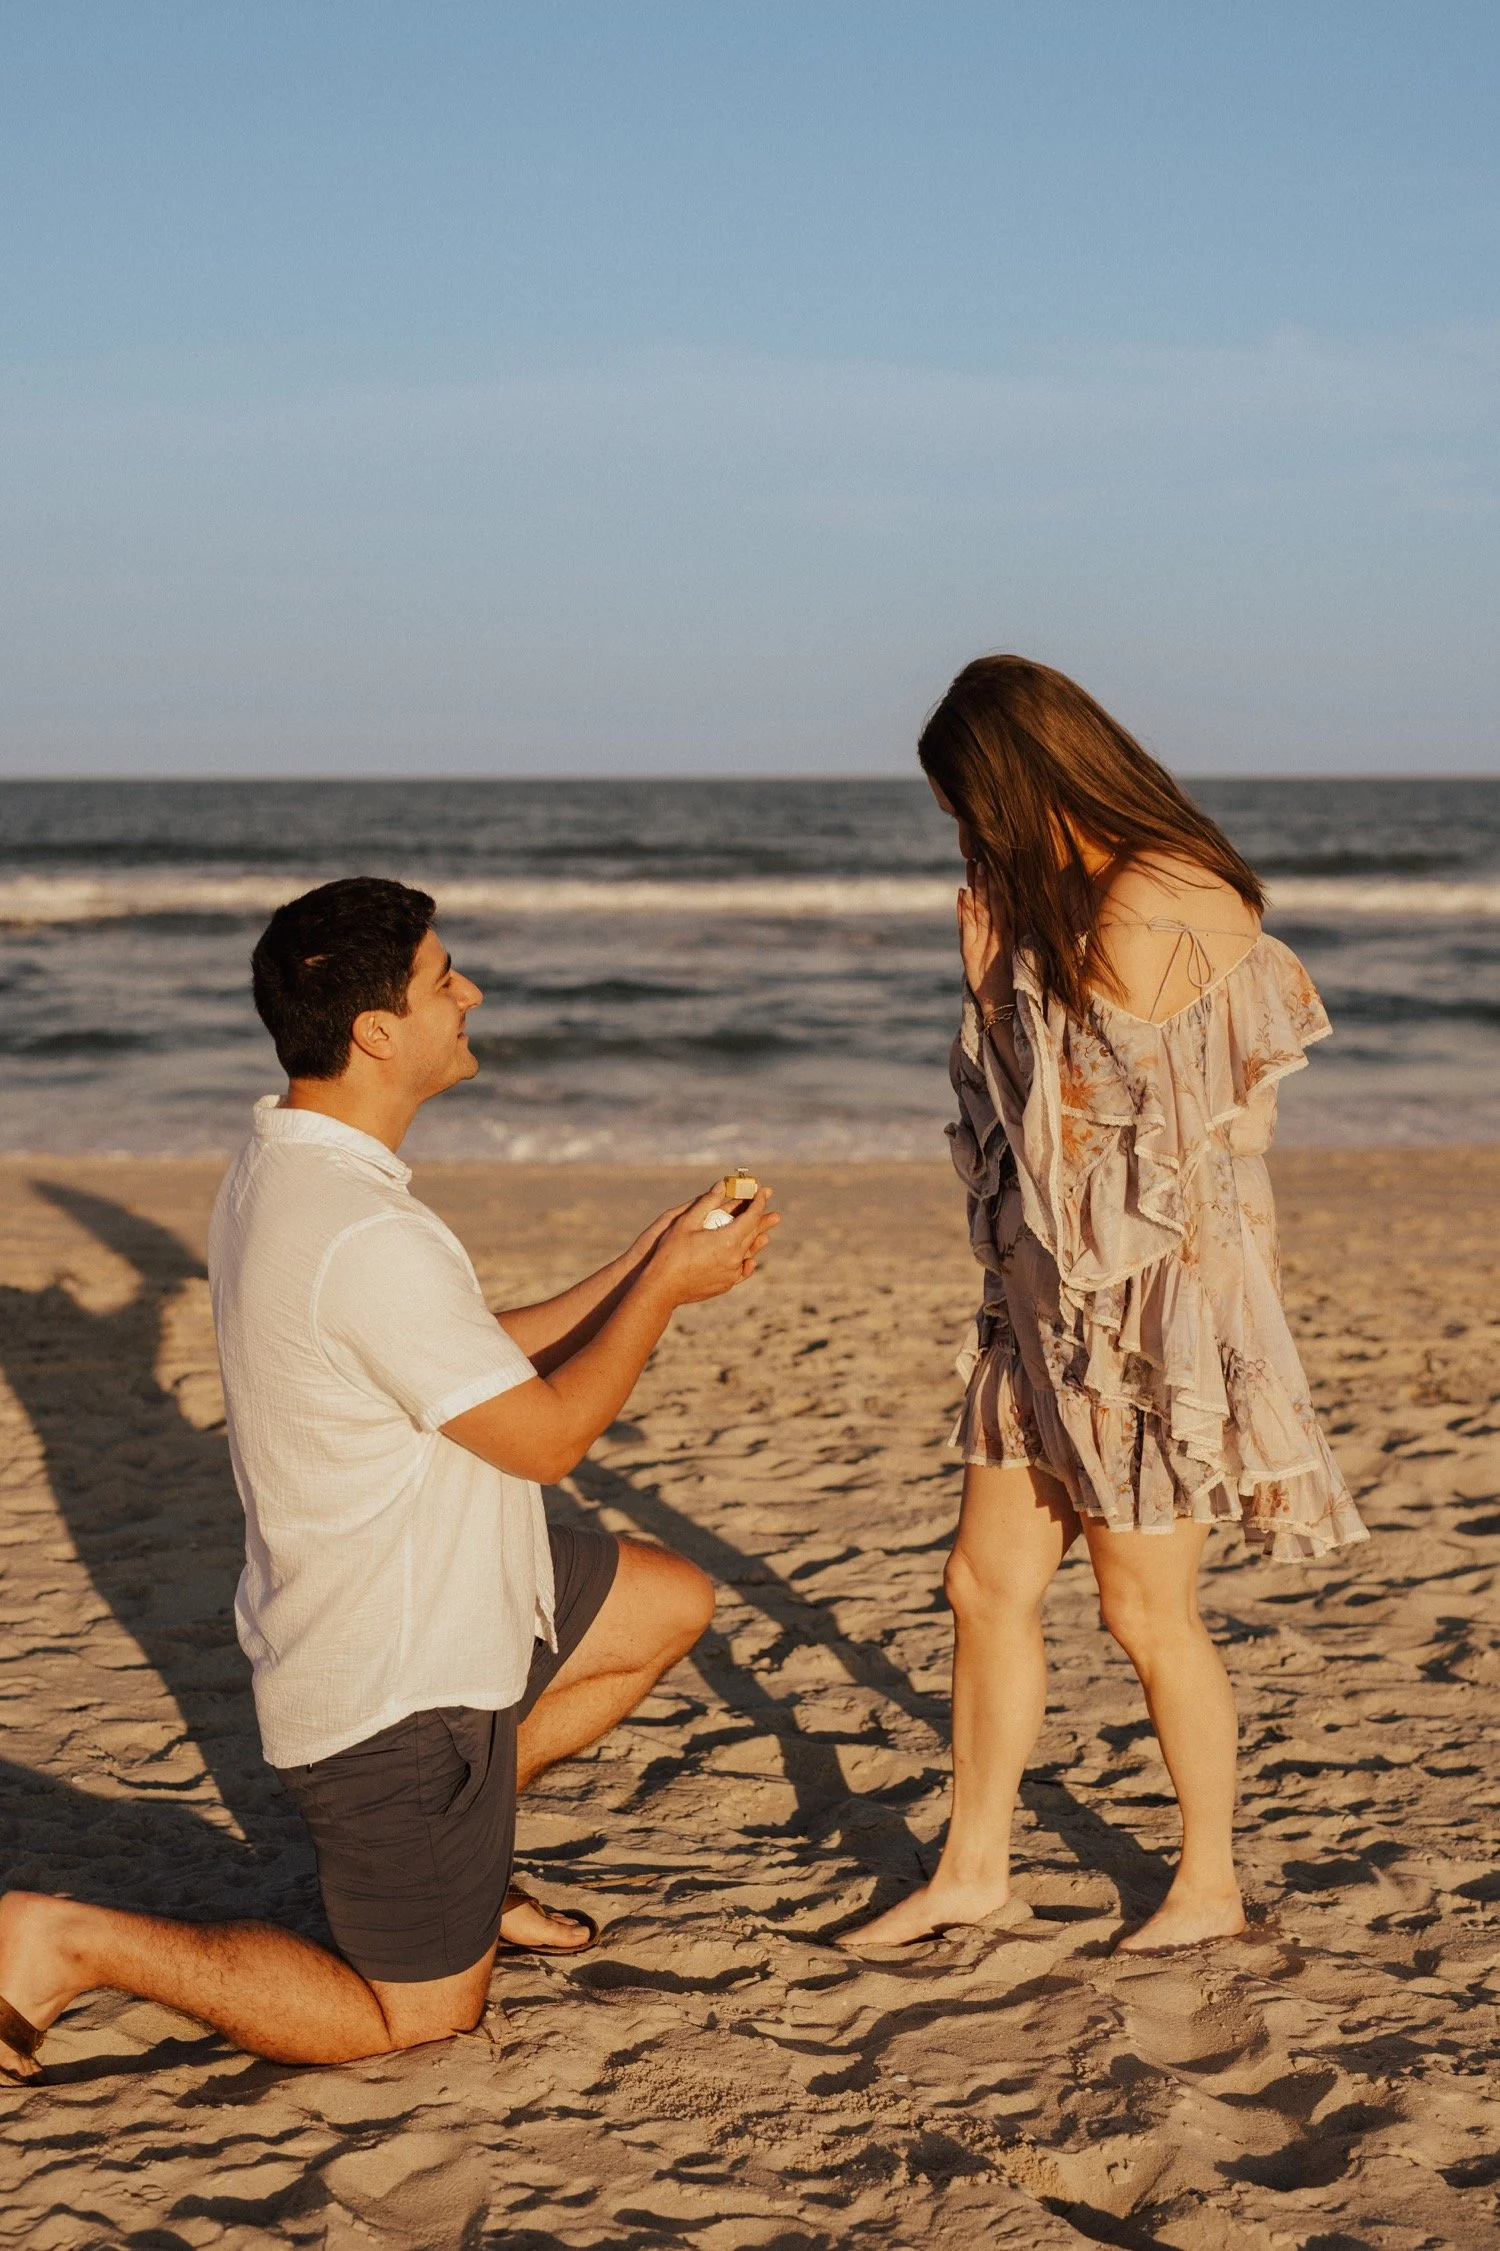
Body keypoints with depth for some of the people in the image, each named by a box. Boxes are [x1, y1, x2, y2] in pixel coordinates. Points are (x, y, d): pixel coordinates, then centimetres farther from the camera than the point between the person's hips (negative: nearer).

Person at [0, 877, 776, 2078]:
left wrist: (643, 1265, 4)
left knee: (671, 1604, 22)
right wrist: (664, 1288, -8)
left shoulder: (282, 1171, 1)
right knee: (421, 2016, 5)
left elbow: (486, 1355, 10)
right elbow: (546, 1433, -21)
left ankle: (460, 1854, 26)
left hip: (436, 1591, 9)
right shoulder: (371, 1239, -31)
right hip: (396, 1682, -9)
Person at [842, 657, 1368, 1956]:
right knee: (987, 1583, 11)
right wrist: (997, 982, 2)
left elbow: (1093, 1127, -15)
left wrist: (998, 990, -8)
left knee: (1148, 1610, 5)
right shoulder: (1070, 905, 10)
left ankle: (1211, 1887, 23)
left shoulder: (1153, 907, -19)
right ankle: (976, 1871, 25)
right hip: (1053, 1300, 9)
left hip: (1148, 1303, -9)